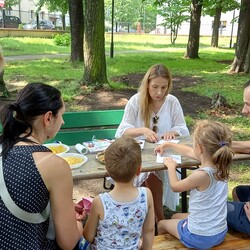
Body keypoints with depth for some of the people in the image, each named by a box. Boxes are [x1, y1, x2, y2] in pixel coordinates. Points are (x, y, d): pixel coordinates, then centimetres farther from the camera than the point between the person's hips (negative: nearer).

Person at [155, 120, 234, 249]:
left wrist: (171, 166, 5)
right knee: (176, 217, 32)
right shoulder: (220, 165, -9)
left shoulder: (201, 175, -32)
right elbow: (189, 152, 9)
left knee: (162, 224, 22)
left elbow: (175, 186, -11)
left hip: (199, 238, -6)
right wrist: (168, 144, 21)